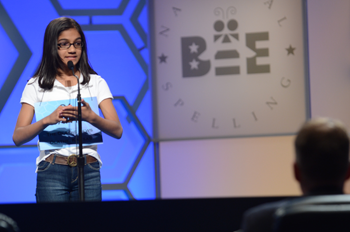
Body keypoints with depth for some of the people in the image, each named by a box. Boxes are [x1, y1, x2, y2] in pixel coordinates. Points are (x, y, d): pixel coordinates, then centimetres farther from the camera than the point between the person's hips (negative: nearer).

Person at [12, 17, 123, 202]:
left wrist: (91, 117, -21)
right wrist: (48, 119, -20)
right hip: (52, 171, -1)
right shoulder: (36, 86, 7)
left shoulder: (96, 83, 10)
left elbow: (117, 131, -1)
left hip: (88, 171, 1)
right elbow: (18, 137, -2)